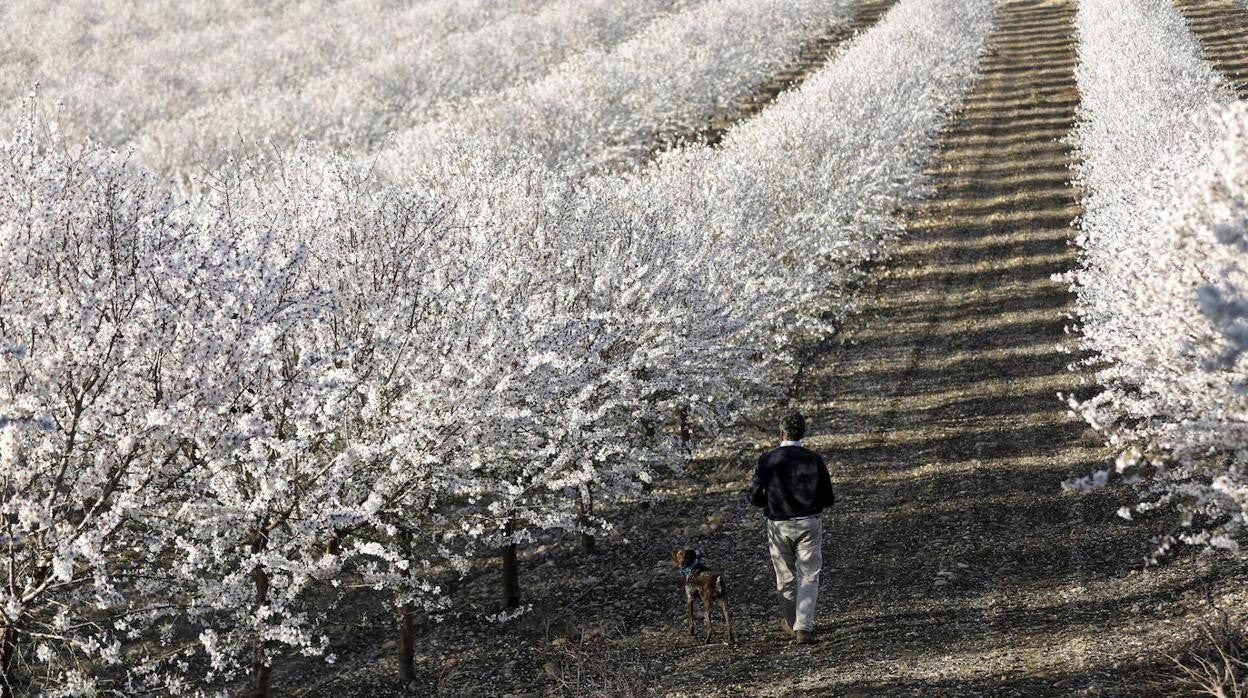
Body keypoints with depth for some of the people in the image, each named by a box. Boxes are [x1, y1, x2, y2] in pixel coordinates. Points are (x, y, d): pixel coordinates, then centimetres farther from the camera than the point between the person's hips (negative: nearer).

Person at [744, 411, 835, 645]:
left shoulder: (767, 459, -9)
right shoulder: (814, 460, -5)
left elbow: (753, 496, -7)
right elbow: (828, 498, 0)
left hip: (779, 526, 0)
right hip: (809, 524, 0)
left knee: (786, 577, 17)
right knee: (808, 577, 2)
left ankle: (790, 622, 34)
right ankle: (803, 628, -11)